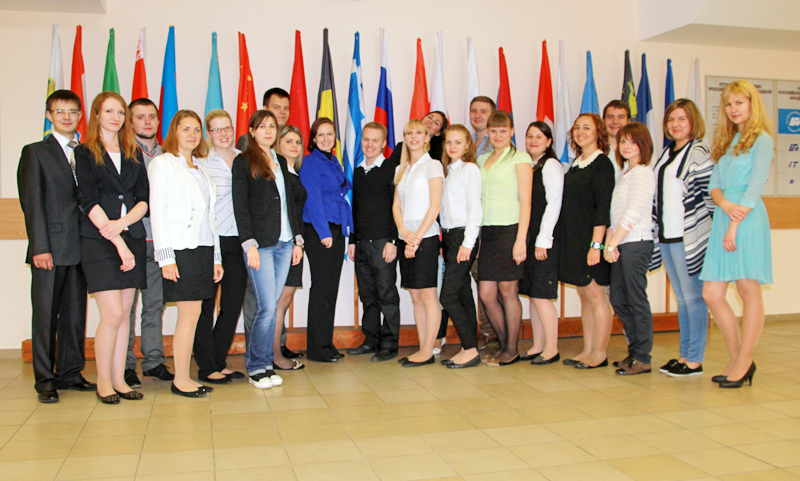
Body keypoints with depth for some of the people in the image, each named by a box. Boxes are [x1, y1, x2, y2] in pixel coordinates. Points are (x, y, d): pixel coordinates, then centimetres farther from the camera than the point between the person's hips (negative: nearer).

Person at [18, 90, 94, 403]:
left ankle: (70, 373, 18)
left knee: (75, 313, 8)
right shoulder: (35, 152, 4)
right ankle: (45, 380, 9)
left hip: (79, 249, 4)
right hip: (49, 248, -4)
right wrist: (40, 247, -12)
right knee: (45, 316, 0)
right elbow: (32, 204, -3)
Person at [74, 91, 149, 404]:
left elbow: (144, 199, 8)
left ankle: (119, 380, 13)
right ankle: (103, 381, 6)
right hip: (98, 241, -4)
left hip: (133, 239, 4)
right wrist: (118, 243, -14)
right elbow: (89, 202, -7)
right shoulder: (84, 153, 2)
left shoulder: (134, 155, 15)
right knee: (112, 314, -9)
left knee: (124, 314, 5)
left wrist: (123, 222, -12)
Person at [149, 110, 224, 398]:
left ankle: (184, 377, 10)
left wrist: (216, 257, 14)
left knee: (192, 314, 5)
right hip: (180, 249, -6)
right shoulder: (162, 164, 1)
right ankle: (181, 380, 1)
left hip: (204, 248, 6)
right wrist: (165, 256, -13)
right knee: (190, 313, -8)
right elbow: (157, 212, -6)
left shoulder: (201, 167, 20)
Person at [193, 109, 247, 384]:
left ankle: (219, 362, 23)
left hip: (238, 241, 5)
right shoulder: (201, 163, -5)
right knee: (206, 305, 2)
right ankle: (206, 367, 13)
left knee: (234, 304, 9)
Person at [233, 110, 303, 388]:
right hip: (260, 244, -5)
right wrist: (249, 244, -14)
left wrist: (297, 240, 14)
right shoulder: (243, 162, -1)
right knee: (267, 307, -8)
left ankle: (262, 363, 15)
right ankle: (257, 367, 5)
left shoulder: (280, 162, 17)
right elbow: (240, 207, -6)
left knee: (270, 305, 6)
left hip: (284, 243, 6)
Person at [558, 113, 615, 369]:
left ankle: (600, 353, 7)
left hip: (591, 238, -8)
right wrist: (564, 238, 12)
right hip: (573, 239, 8)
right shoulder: (576, 164, 15)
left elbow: (603, 207, -15)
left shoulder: (602, 163, -9)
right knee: (584, 295, 11)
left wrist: (596, 244, -20)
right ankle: (587, 351, 17)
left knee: (595, 295, -2)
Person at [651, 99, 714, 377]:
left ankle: (696, 360, 6)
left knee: (693, 297, -2)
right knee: (681, 299, 13)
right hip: (666, 236, 8)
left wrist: (704, 231, -13)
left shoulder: (698, 153, -7)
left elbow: (708, 194, -11)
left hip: (688, 237, -8)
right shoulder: (667, 153, 16)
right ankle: (684, 355, 21)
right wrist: (657, 231, 16)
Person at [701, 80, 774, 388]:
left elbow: (755, 187, -9)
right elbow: (714, 185, 12)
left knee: (749, 291, -2)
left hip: (747, 219, -7)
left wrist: (735, 224, -15)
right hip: (721, 219, 7)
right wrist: (724, 204, -9)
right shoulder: (725, 142, 20)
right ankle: (738, 359, 16)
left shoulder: (761, 139, -1)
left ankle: (743, 364, 6)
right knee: (712, 294, 3)